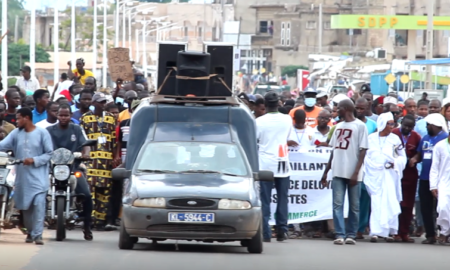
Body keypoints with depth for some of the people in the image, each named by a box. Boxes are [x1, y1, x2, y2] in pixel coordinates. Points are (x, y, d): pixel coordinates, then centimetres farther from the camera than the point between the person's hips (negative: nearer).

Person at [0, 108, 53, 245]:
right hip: (22, 176, 5)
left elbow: (49, 153, -5)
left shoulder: (42, 133, -4)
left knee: (38, 204, -16)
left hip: (38, 176, -5)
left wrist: (34, 160, -16)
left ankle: (37, 234, -18)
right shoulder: (16, 133, 6)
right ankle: (30, 232, 27)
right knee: (25, 205, 12)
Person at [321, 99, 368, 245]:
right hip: (338, 172, 5)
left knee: (354, 206, 3)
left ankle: (351, 235, 9)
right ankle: (340, 235, -7)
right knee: (337, 204, -5)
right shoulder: (339, 126, 16)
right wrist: (326, 172, 16)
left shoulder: (359, 126, -3)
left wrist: (356, 172, -16)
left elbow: (362, 151, -8)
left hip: (353, 174, -5)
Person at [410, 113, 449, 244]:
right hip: (425, 178, 7)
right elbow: (420, 154, 21)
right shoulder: (425, 138, 15)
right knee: (425, 208, 8)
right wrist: (415, 159, 1)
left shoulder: (445, 138, -7)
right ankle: (430, 235, 15)